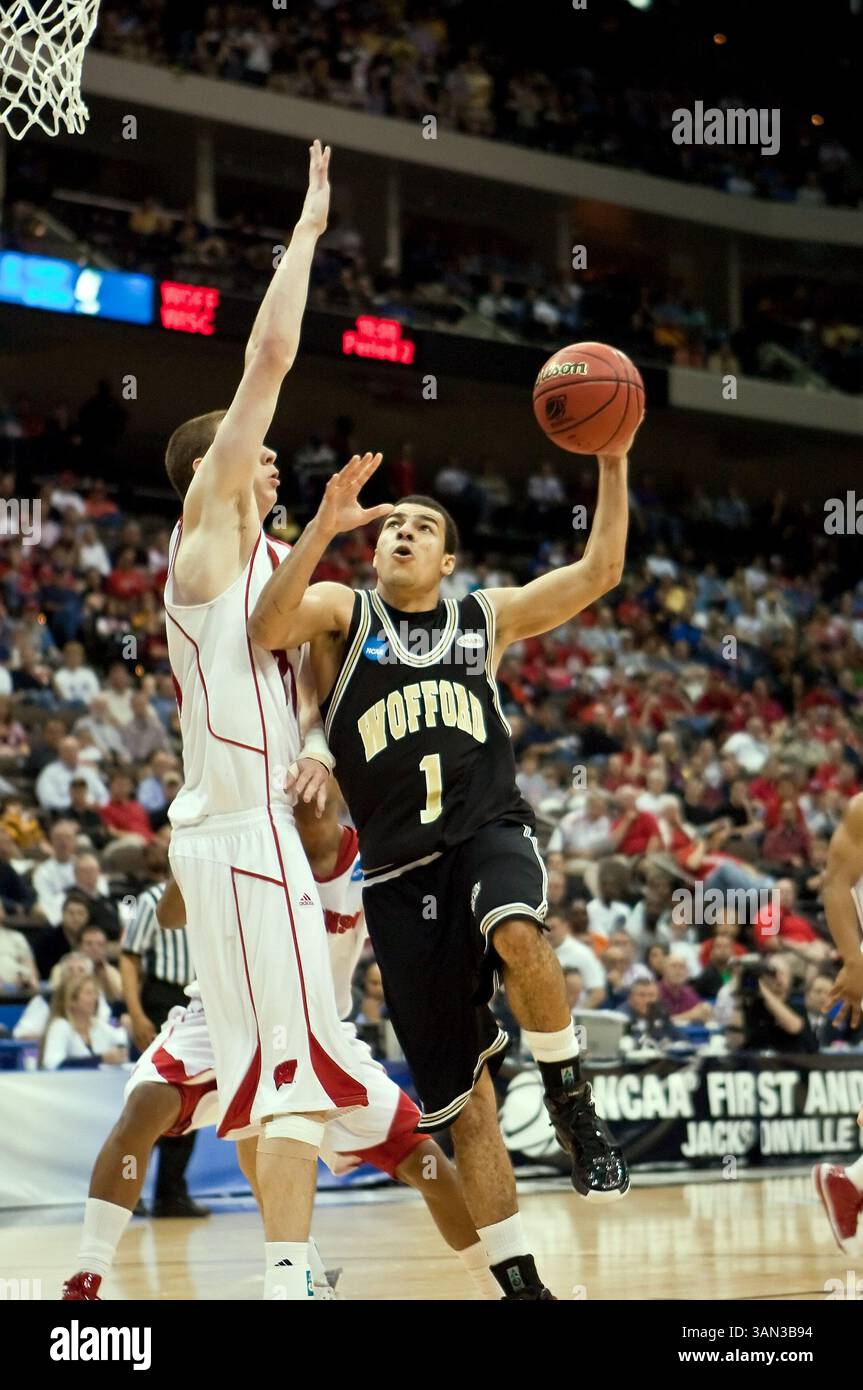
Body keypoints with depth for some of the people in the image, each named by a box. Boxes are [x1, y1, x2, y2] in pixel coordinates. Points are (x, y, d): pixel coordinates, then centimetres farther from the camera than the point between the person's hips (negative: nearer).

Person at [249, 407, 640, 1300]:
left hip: (489, 832, 0)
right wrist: (322, 529, -26)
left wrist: (612, 464, 0)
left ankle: (573, 1107, -14)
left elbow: (597, 573, 10)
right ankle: (519, 1282, 8)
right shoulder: (342, 613, 6)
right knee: (460, 1096, -1)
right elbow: (265, 629, -14)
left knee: (516, 934, -37)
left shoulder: (486, 619, 13)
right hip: (399, 870, 0)